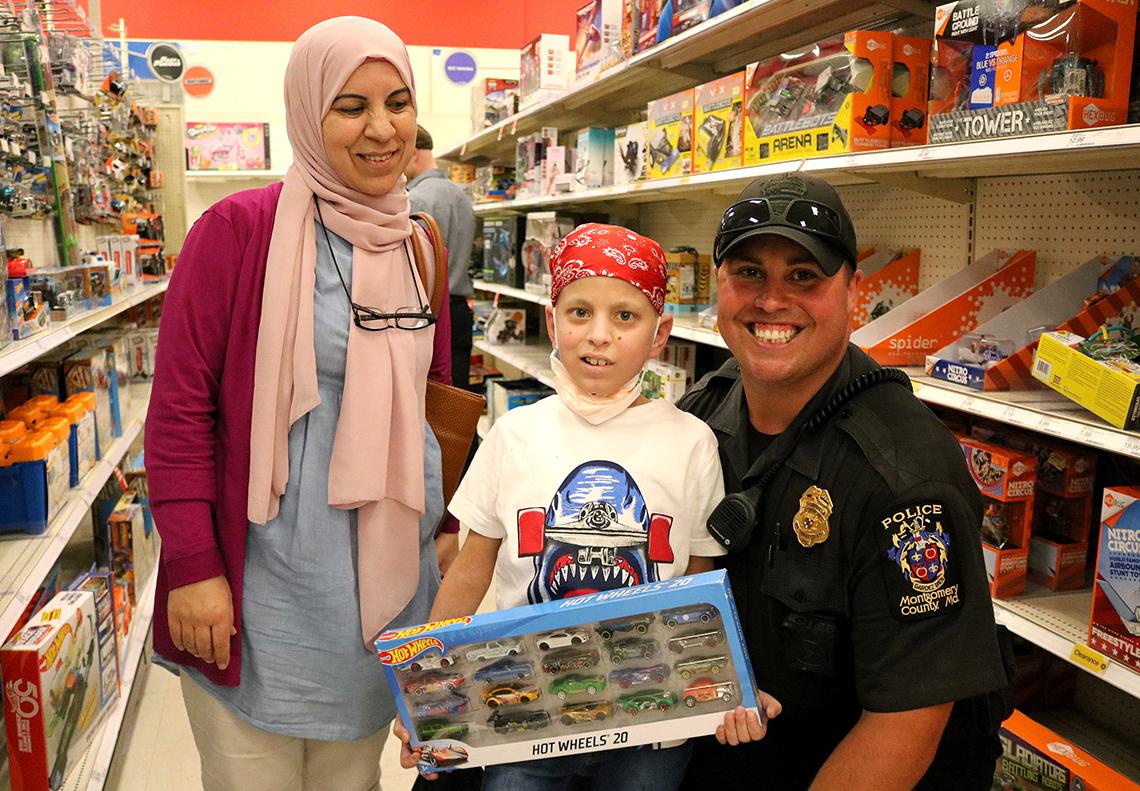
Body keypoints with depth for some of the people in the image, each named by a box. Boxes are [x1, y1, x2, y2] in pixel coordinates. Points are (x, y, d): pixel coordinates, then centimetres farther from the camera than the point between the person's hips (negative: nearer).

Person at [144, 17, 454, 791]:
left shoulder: (420, 245, 6)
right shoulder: (239, 228, -11)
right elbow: (179, 407, -11)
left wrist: (452, 529, 10)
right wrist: (193, 566, -12)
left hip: (387, 580, 5)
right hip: (263, 586, -5)